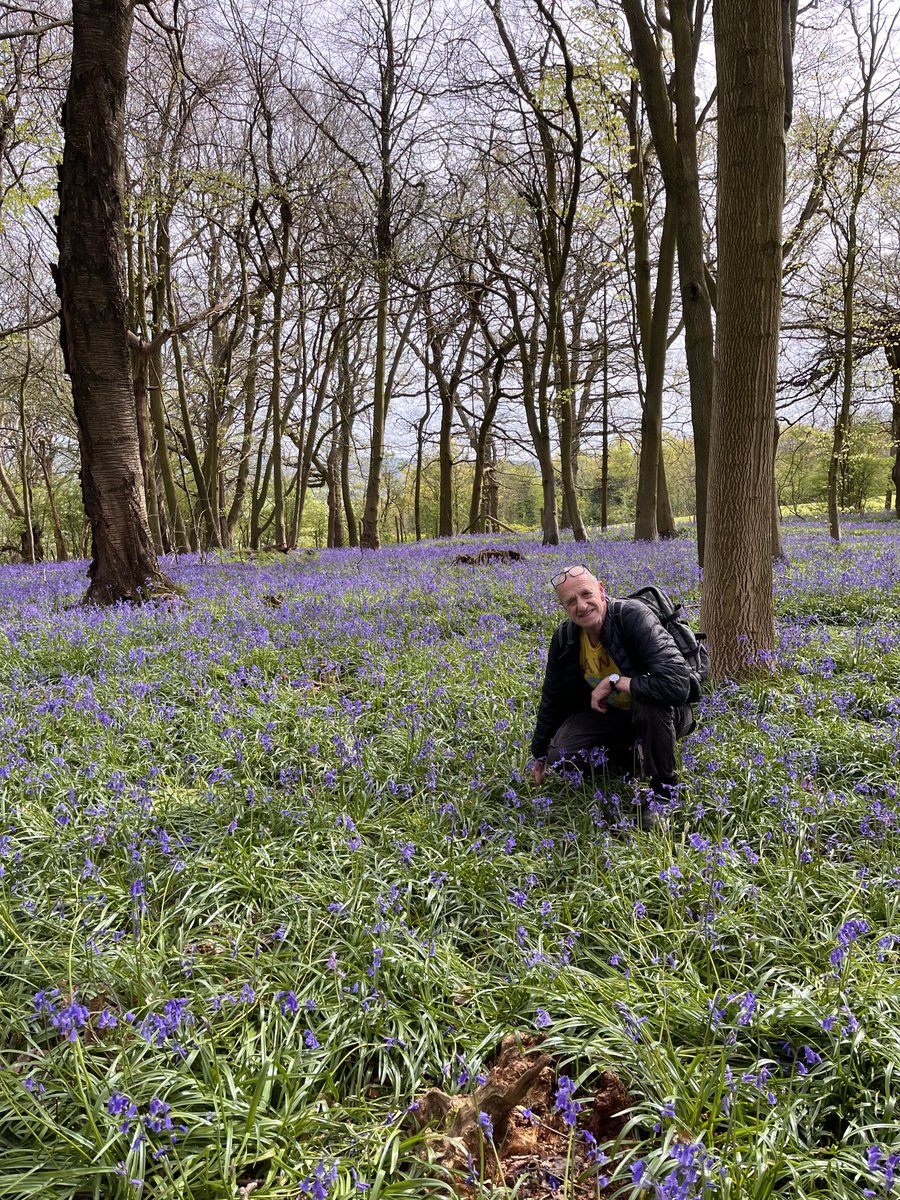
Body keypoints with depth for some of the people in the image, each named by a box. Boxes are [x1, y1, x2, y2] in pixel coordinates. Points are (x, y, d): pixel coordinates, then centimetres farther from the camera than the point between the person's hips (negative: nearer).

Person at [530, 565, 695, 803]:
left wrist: (614, 682, -33)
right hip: (609, 713, 5)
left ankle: (665, 786, -15)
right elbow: (552, 699, 4)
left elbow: (678, 684, -42)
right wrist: (539, 755, 11)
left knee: (651, 702, -40)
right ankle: (623, 756, 12)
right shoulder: (564, 639, -11)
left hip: (663, 714, -5)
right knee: (559, 755, -17)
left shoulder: (634, 617, -30)